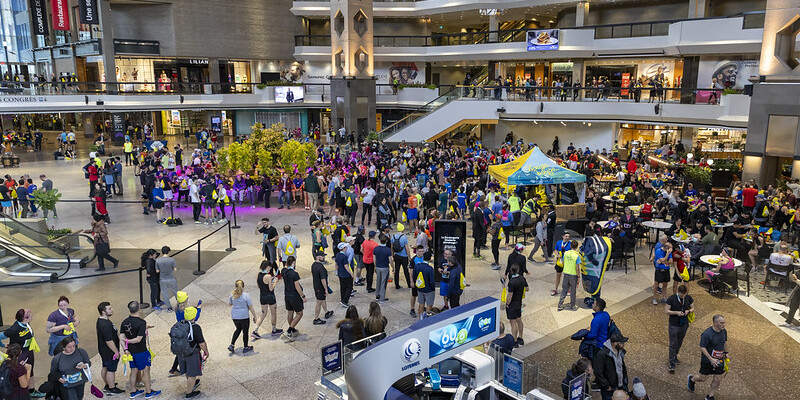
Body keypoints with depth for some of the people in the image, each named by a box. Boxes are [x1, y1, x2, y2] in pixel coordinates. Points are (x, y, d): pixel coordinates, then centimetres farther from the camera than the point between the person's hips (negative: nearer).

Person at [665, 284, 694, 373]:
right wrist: (676, 312, -27)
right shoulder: (671, 298, -16)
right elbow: (666, 310, -13)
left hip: (684, 325, 4)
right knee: (673, 344, -1)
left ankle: (675, 356, 43)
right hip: (674, 325, -4)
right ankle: (672, 364, 7)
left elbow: (693, 308, 7)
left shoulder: (688, 298, -4)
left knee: (679, 342, 21)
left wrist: (688, 311, -16)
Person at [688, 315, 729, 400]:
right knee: (703, 378, 9)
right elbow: (702, 347, -21)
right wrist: (711, 359, -25)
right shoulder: (707, 334, -26)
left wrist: (726, 353, 18)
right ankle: (691, 379, 41)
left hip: (719, 360, 6)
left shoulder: (724, 331, -4)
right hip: (707, 360, -6)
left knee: (718, 380, 8)